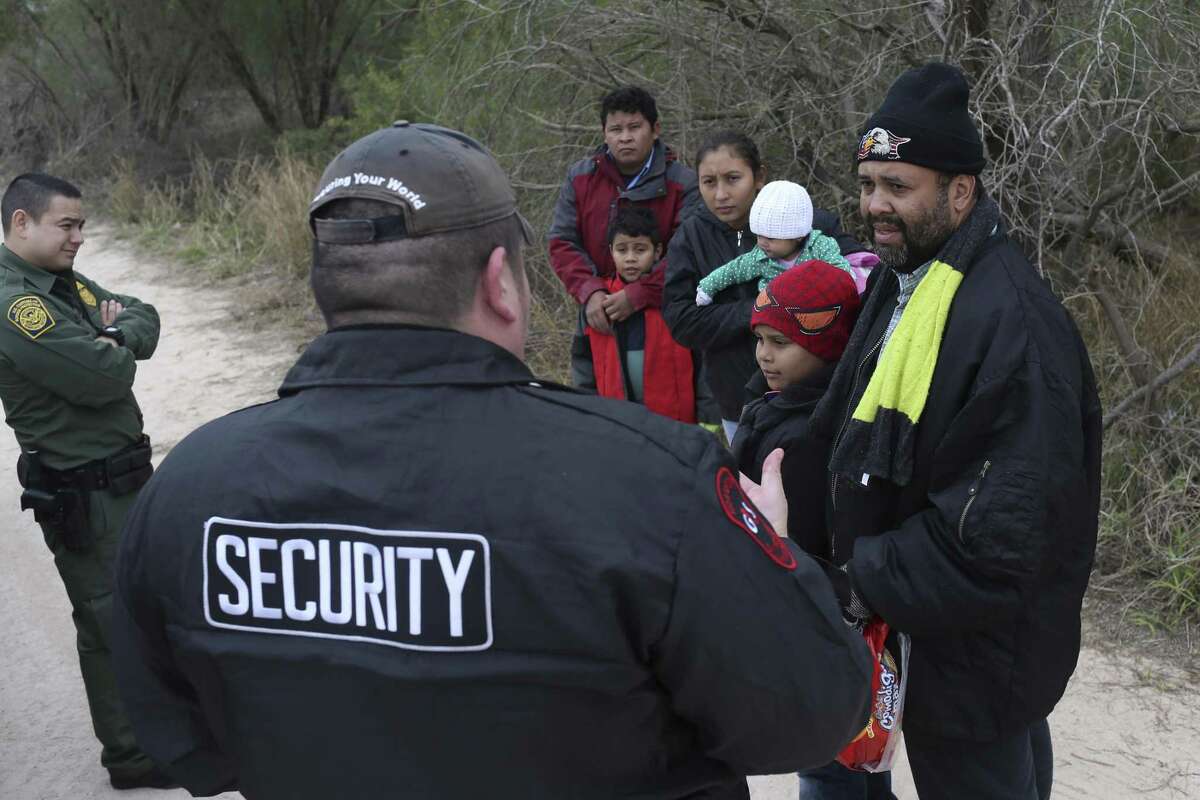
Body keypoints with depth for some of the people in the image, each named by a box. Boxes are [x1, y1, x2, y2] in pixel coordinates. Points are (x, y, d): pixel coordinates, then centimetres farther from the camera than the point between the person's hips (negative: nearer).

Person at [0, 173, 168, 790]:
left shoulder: (68, 284, 8)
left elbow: (145, 318, 9)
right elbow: (103, 379, -27)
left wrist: (114, 335, -11)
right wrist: (115, 348, -6)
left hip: (125, 472, 9)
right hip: (81, 494, -9)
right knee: (110, 620, 3)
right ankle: (129, 756, 18)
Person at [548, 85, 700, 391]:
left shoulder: (683, 184, -6)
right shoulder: (580, 177, 4)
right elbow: (561, 243, 2)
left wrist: (637, 295, -24)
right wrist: (590, 292, -15)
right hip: (597, 323, 3)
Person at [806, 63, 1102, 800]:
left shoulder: (1010, 321, -28)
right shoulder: (904, 281, 5)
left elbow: (1007, 527, -31)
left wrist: (863, 583, -22)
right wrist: (861, 570, 5)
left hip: (975, 650, -9)